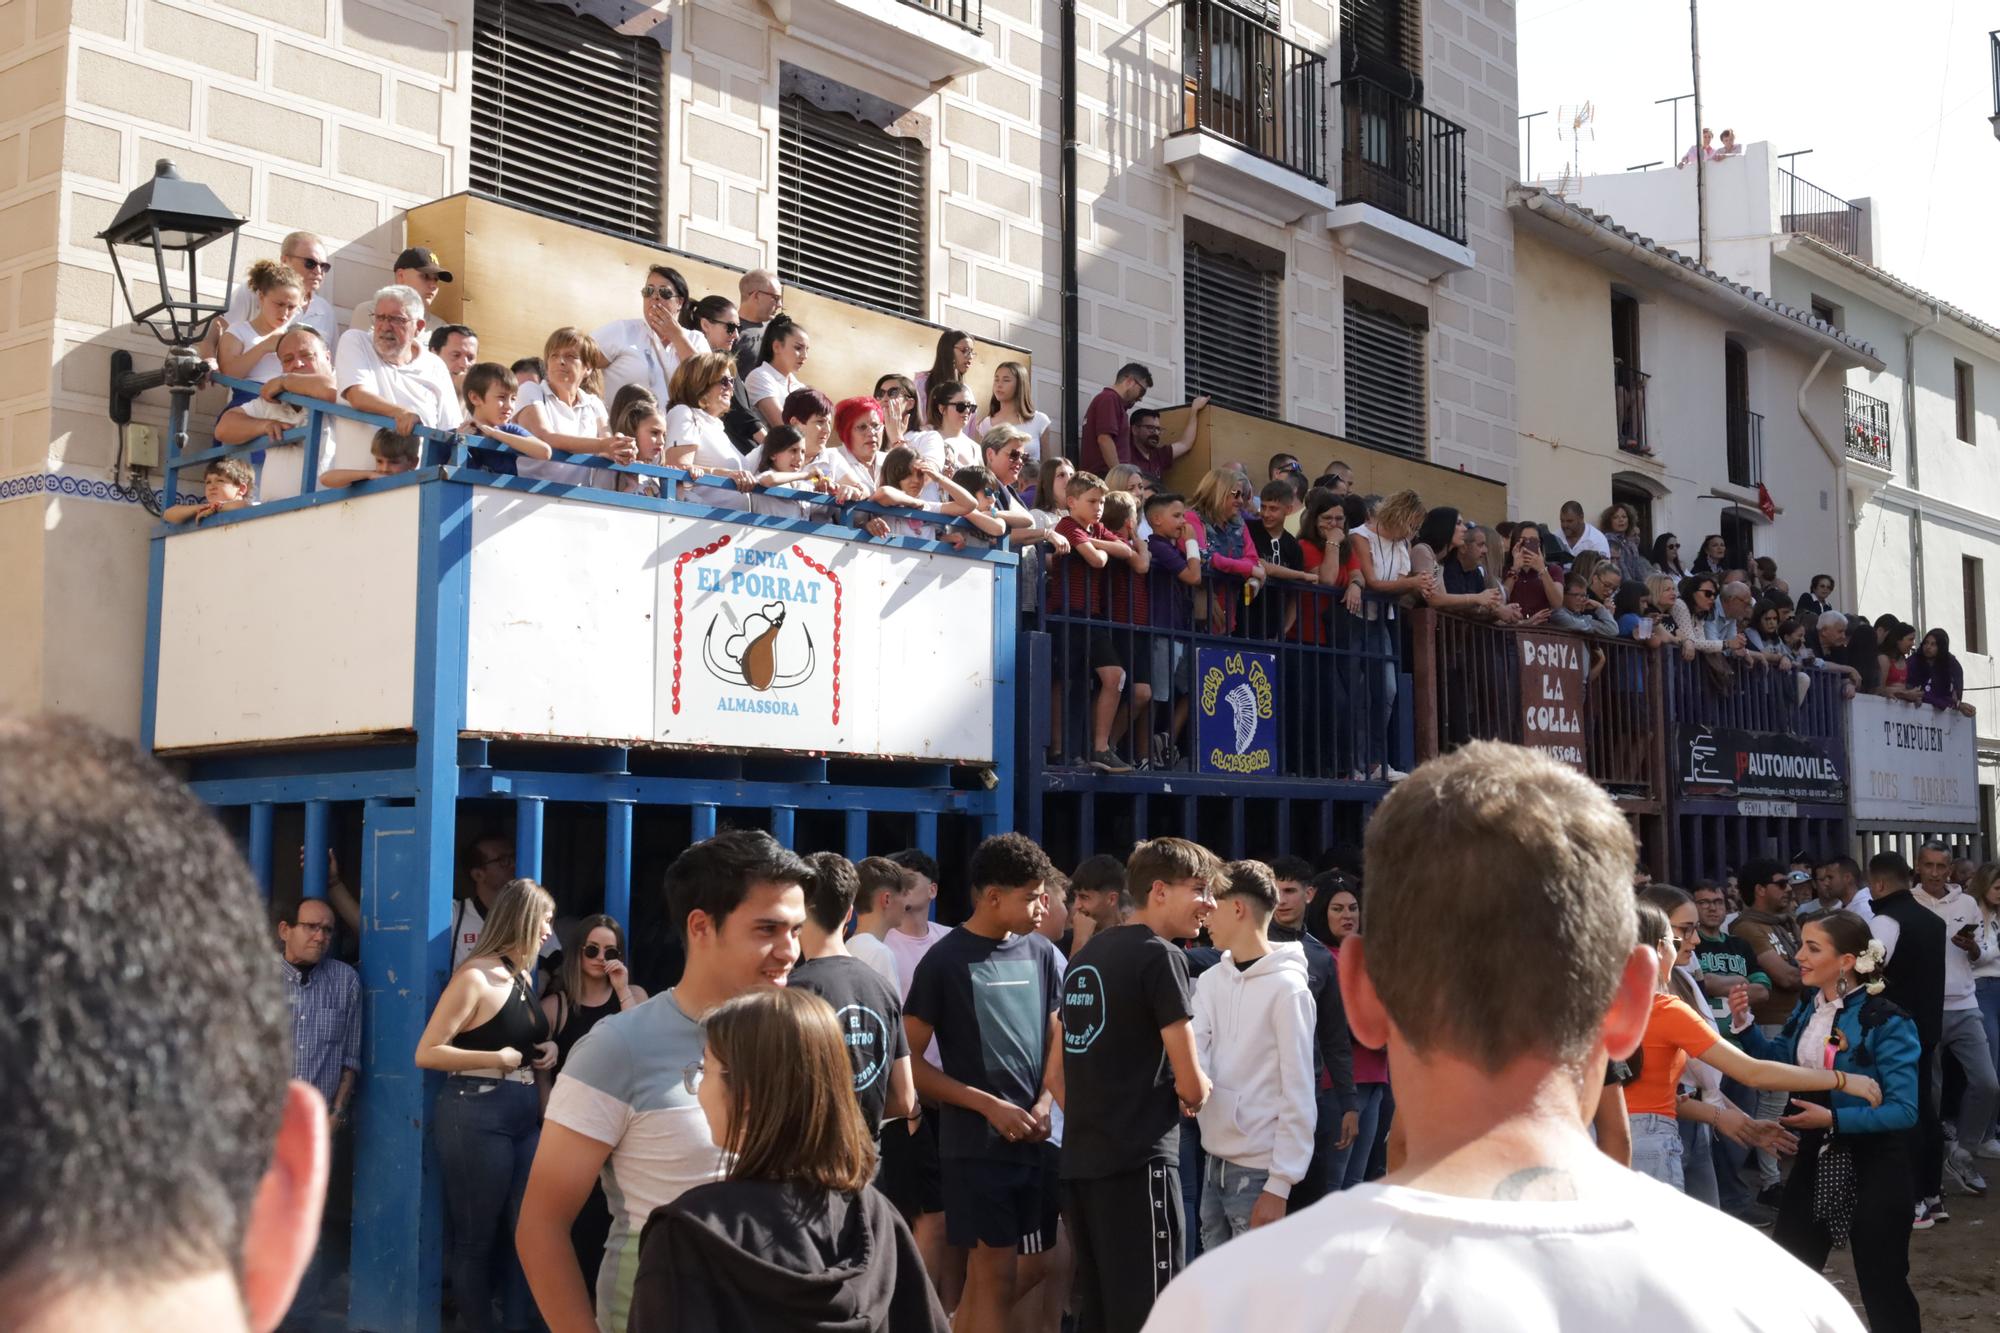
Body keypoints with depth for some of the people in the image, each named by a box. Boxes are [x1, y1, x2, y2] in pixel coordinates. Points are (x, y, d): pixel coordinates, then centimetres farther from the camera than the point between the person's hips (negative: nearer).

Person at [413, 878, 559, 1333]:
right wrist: (496, 1059, -16)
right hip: (476, 1113, -8)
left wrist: (547, 1049, 8)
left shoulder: (524, 976, 12)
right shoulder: (475, 977, -12)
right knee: (477, 1237, 4)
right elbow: (426, 1053, -15)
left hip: (526, 1114, 8)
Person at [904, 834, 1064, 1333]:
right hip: (976, 1143, -4)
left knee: (987, 1275, 10)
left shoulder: (1043, 955, 6)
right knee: (995, 1274, -2)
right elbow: (908, 1062, -6)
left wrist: (1045, 1102, -2)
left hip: (1036, 1141, 4)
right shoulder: (945, 961, -7)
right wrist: (989, 1105, -12)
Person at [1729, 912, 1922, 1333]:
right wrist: (1744, 1024, -5)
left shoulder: (1885, 1022, -20)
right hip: (1817, 1155, 7)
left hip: (1872, 1162, -7)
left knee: (1882, 1279, 6)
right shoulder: (1808, 1006, 1)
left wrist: (1834, 1119, -27)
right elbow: (1779, 1060, 11)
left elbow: (1904, 1109, -21)